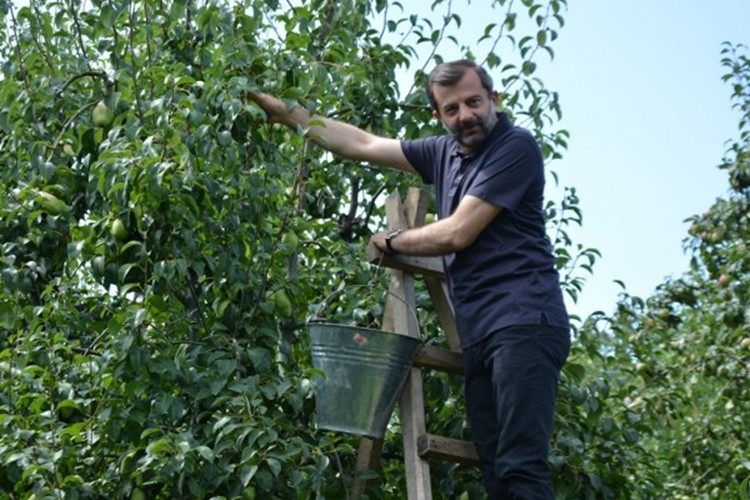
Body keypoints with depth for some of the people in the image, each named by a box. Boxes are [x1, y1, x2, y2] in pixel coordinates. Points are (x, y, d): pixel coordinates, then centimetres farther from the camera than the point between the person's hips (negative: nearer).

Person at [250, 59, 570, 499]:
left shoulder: (516, 146, -4)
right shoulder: (446, 153, 20)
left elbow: (457, 234, -9)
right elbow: (362, 145, 26)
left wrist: (391, 242, 8)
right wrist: (286, 113, 25)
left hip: (523, 320, -8)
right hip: (480, 332, 8)